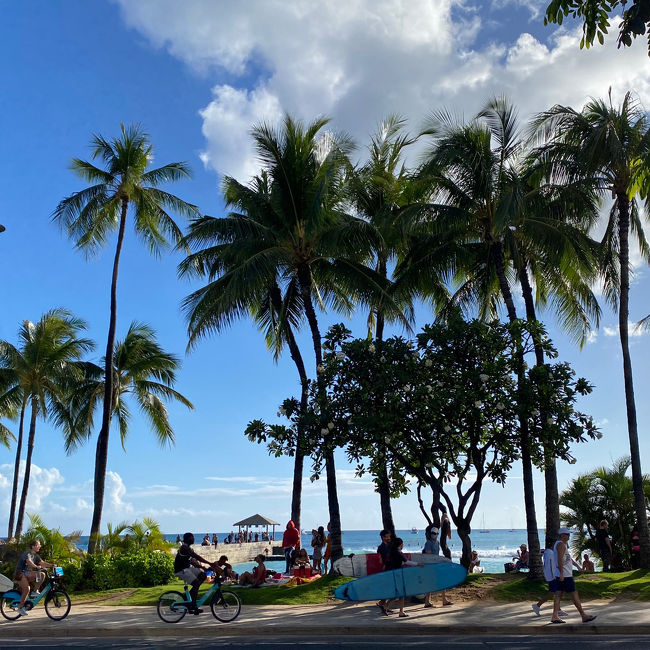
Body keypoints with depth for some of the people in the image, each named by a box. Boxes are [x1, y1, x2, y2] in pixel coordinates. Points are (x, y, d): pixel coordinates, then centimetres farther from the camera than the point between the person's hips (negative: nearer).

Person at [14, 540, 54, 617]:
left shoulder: (35, 555, 9)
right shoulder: (27, 553, -17)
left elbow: (42, 563, 0)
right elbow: (29, 561, -36)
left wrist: (51, 565, -16)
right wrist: (37, 567, -50)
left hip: (27, 573, 7)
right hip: (20, 573, -7)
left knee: (42, 575, -13)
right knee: (26, 589, -22)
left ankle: (35, 591, -2)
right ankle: (21, 607, -11)